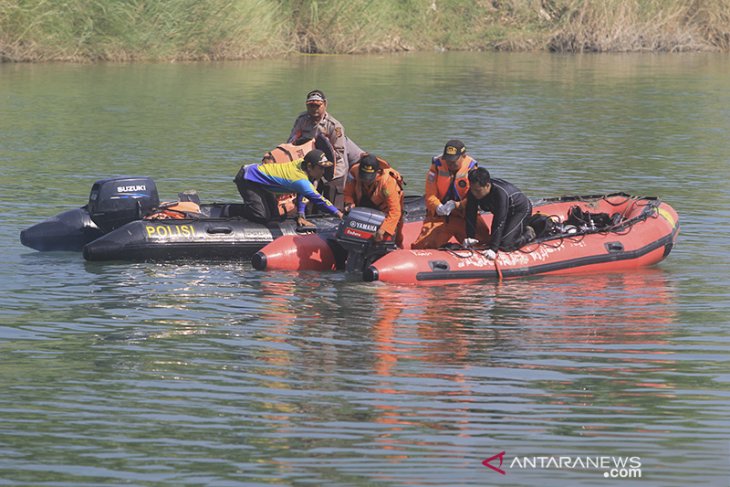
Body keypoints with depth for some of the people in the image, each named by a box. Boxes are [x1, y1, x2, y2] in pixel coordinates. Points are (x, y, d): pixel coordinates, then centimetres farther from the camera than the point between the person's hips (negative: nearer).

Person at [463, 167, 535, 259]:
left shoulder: (501, 193, -42)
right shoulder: (473, 191, -24)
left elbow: (499, 223, -42)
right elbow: (471, 215, -17)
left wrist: (493, 249, -44)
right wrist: (470, 237, -24)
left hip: (521, 209, -7)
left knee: (504, 245, -19)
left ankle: (528, 234, 6)